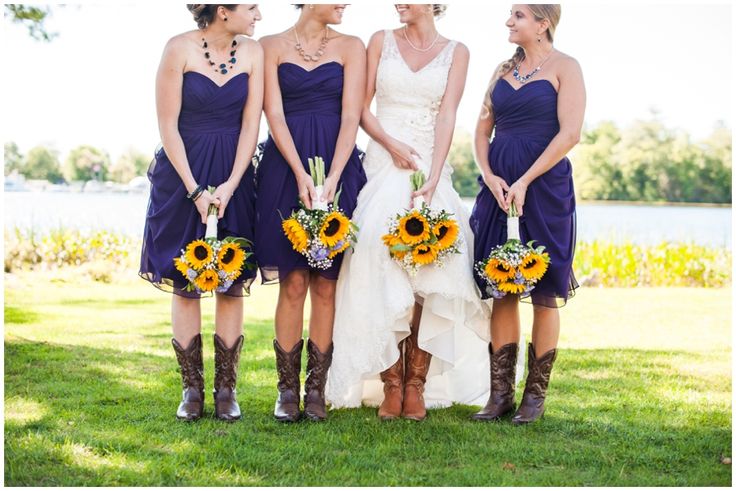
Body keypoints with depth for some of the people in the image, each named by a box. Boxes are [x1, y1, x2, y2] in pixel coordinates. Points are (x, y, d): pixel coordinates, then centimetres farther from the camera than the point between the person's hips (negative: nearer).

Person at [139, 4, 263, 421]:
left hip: (234, 175, 3)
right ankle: (192, 389, 11)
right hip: (182, 173, -2)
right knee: (184, 283, 1)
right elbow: (168, 125, -9)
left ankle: (226, 388, 10)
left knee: (234, 283, 2)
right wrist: (195, 190, -12)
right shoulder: (180, 49, -10)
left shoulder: (253, 52, -1)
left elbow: (251, 123, -3)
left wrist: (230, 185, -12)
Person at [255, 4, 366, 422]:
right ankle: (288, 390, 6)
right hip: (285, 168, -1)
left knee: (326, 284, 1)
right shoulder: (272, 47, 5)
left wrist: (332, 177, -13)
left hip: (338, 166, 1)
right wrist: (301, 174, -15)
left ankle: (317, 390, 8)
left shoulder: (351, 47, 7)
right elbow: (275, 116, -3)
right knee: (293, 282, -3)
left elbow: (350, 117, -1)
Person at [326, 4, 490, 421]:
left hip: (431, 166, 0)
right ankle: (390, 384, -4)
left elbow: (447, 117, -4)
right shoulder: (382, 41, 9)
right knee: (380, 272, -10)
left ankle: (417, 384, -2)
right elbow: (362, 108, 6)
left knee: (429, 273, -10)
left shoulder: (456, 52, 7)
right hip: (383, 164, 0)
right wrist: (392, 145, -11)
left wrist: (432, 180, -15)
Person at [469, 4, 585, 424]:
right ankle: (501, 392, 10)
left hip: (545, 185, -5)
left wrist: (524, 182, -15)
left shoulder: (564, 67, -2)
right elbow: (483, 128, 15)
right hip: (499, 184, 5)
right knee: (502, 290, 4)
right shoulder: (504, 70, 15)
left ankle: (536, 394, 9)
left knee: (545, 293, 0)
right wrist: (489, 176, -3)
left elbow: (570, 133, -11)